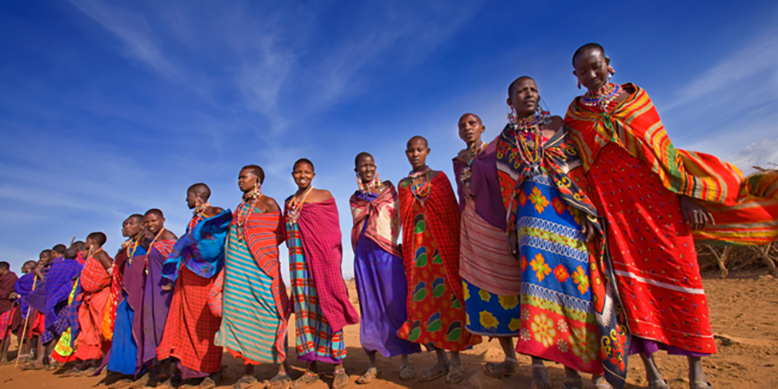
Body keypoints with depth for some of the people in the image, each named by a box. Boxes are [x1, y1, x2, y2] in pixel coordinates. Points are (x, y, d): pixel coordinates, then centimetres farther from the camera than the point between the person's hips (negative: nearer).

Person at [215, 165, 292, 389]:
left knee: (268, 315, -5)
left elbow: (279, 234, -5)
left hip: (259, 268, -7)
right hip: (238, 268, 7)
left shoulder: (268, 203, -2)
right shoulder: (241, 206, 18)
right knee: (241, 315, 6)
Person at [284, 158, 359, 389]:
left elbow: (334, 229, 1)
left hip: (322, 257, -4)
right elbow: (287, 233, 16)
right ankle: (311, 368, 14)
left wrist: (334, 258, -9)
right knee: (304, 308, 4)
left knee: (326, 306, -3)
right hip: (299, 260, 4)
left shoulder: (324, 195, 5)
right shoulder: (289, 202, 16)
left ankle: (338, 367, 6)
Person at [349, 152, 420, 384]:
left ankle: (405, 361, 8)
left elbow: (398, 219, 3)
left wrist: (391, 243, -7)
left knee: (396, 304, -3)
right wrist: (363, 249, 4)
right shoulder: (354, 199, 14)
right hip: (364, 255, 2)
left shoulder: (388, 190, 7)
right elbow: (357, 227, 17)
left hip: (388, 252, -2)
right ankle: (372, 364, 12)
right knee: (370, 308, 3)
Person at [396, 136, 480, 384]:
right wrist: (406, 249, 7)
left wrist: (456, 245, -6)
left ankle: (456, 360, 9)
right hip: (417, 245, 3)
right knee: (423, 298, 1)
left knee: (448, 294, -4)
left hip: (441, 242, -3)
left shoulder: (439, 177, 7)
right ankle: (440, 360, 14)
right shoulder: (403, 185, 15)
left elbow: (453, 212, 2)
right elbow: (404, 219, 13)